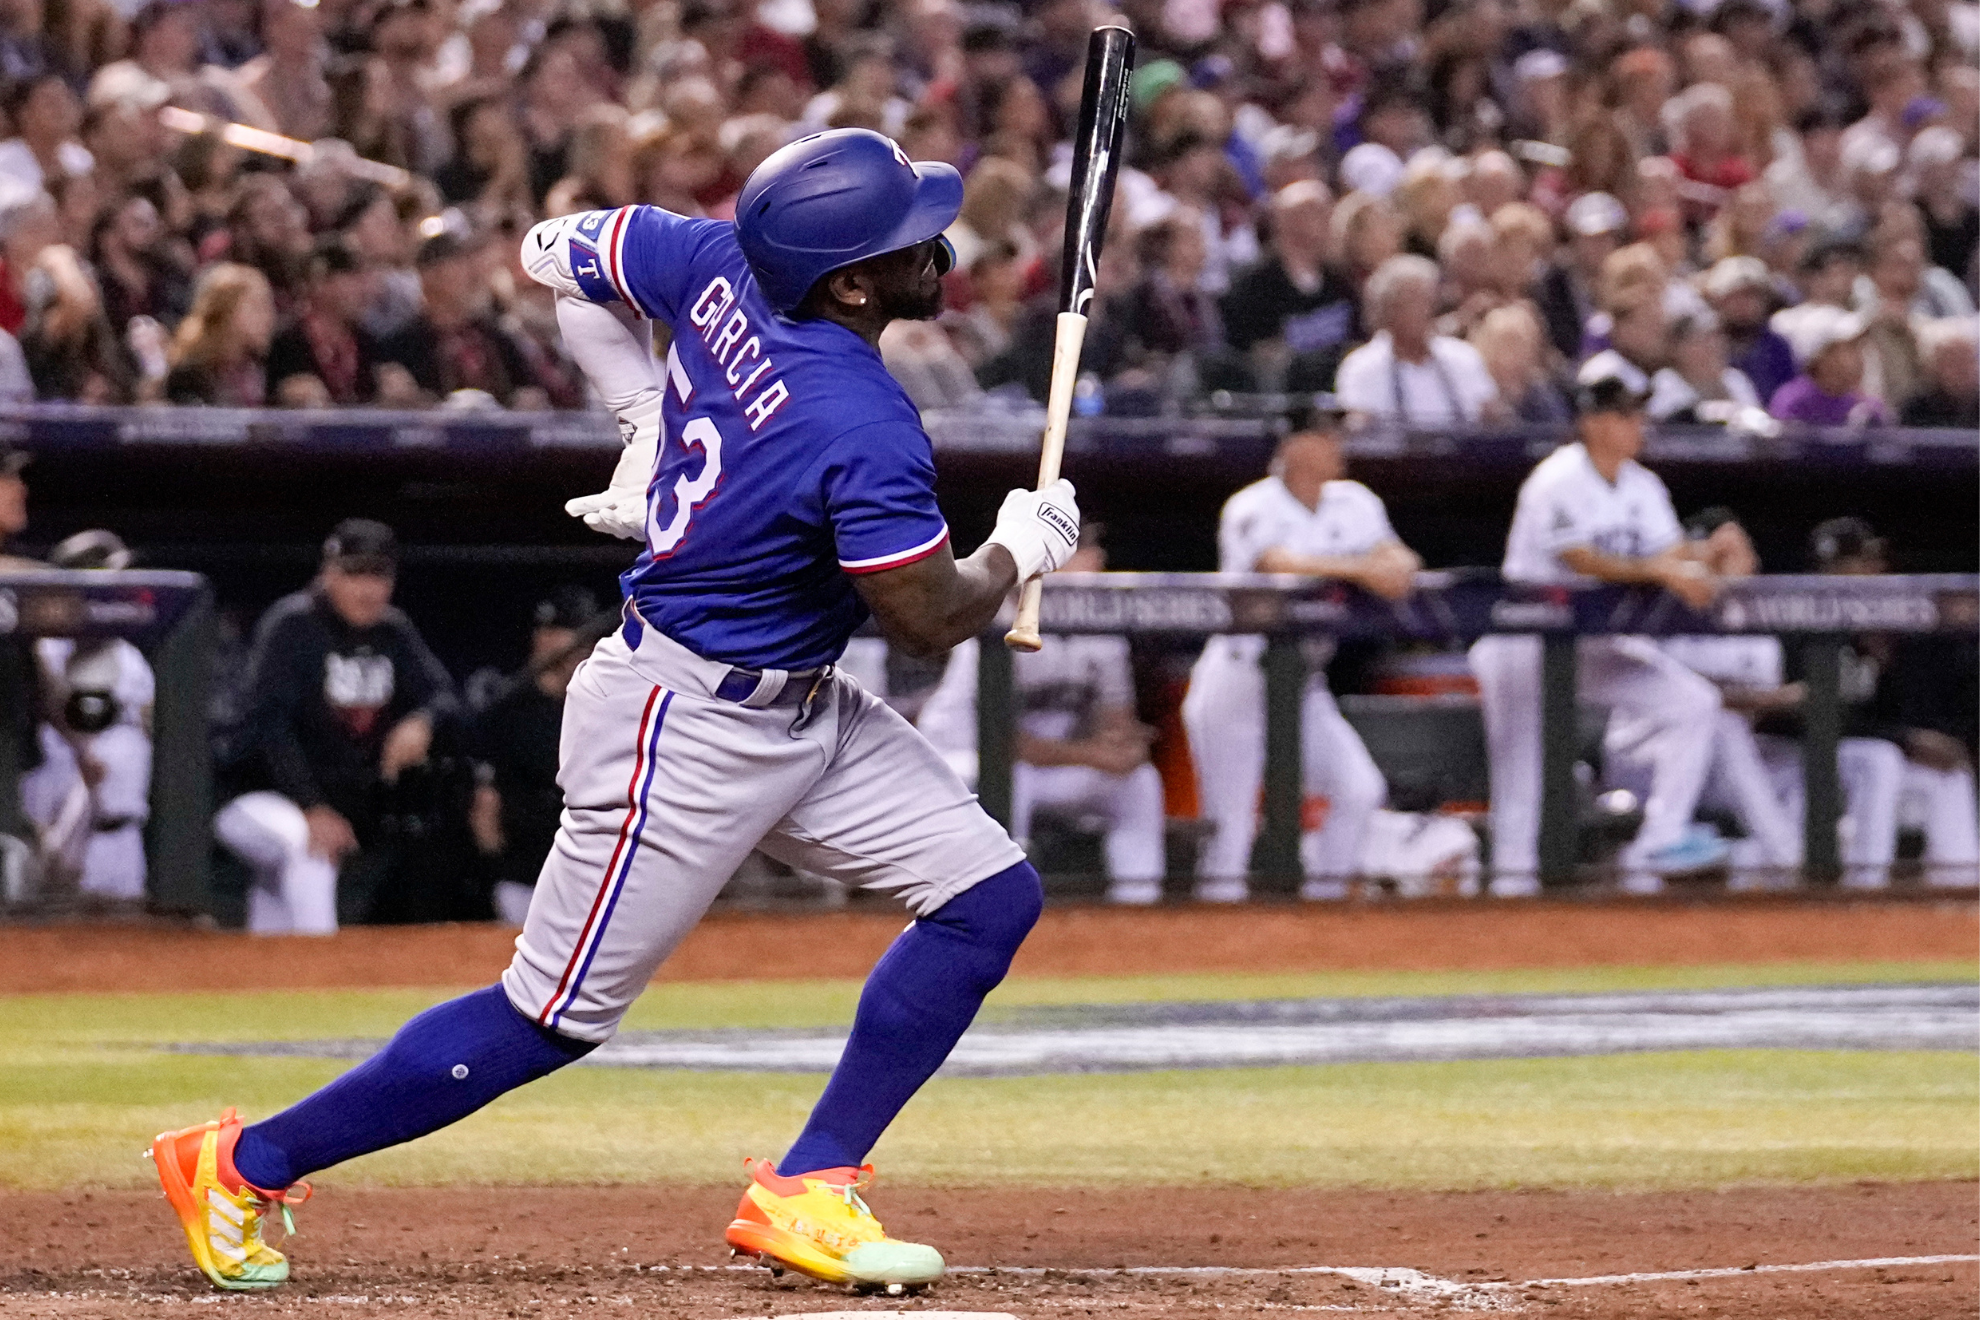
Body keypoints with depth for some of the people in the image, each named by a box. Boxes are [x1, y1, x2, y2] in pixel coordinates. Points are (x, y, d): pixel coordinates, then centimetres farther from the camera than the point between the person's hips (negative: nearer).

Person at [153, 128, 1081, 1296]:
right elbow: (932, 621, -18)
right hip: (686, 729, -9)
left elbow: (558, 250, 9)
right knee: (557, 1015, 0)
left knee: (992, 893, 3)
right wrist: (1022, 546, 2)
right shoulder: (868, 432, -29)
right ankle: (247, 1164, 13)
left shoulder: (721, 263, -6)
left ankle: (807, 1192, 6)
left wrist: (648, 417, 10)